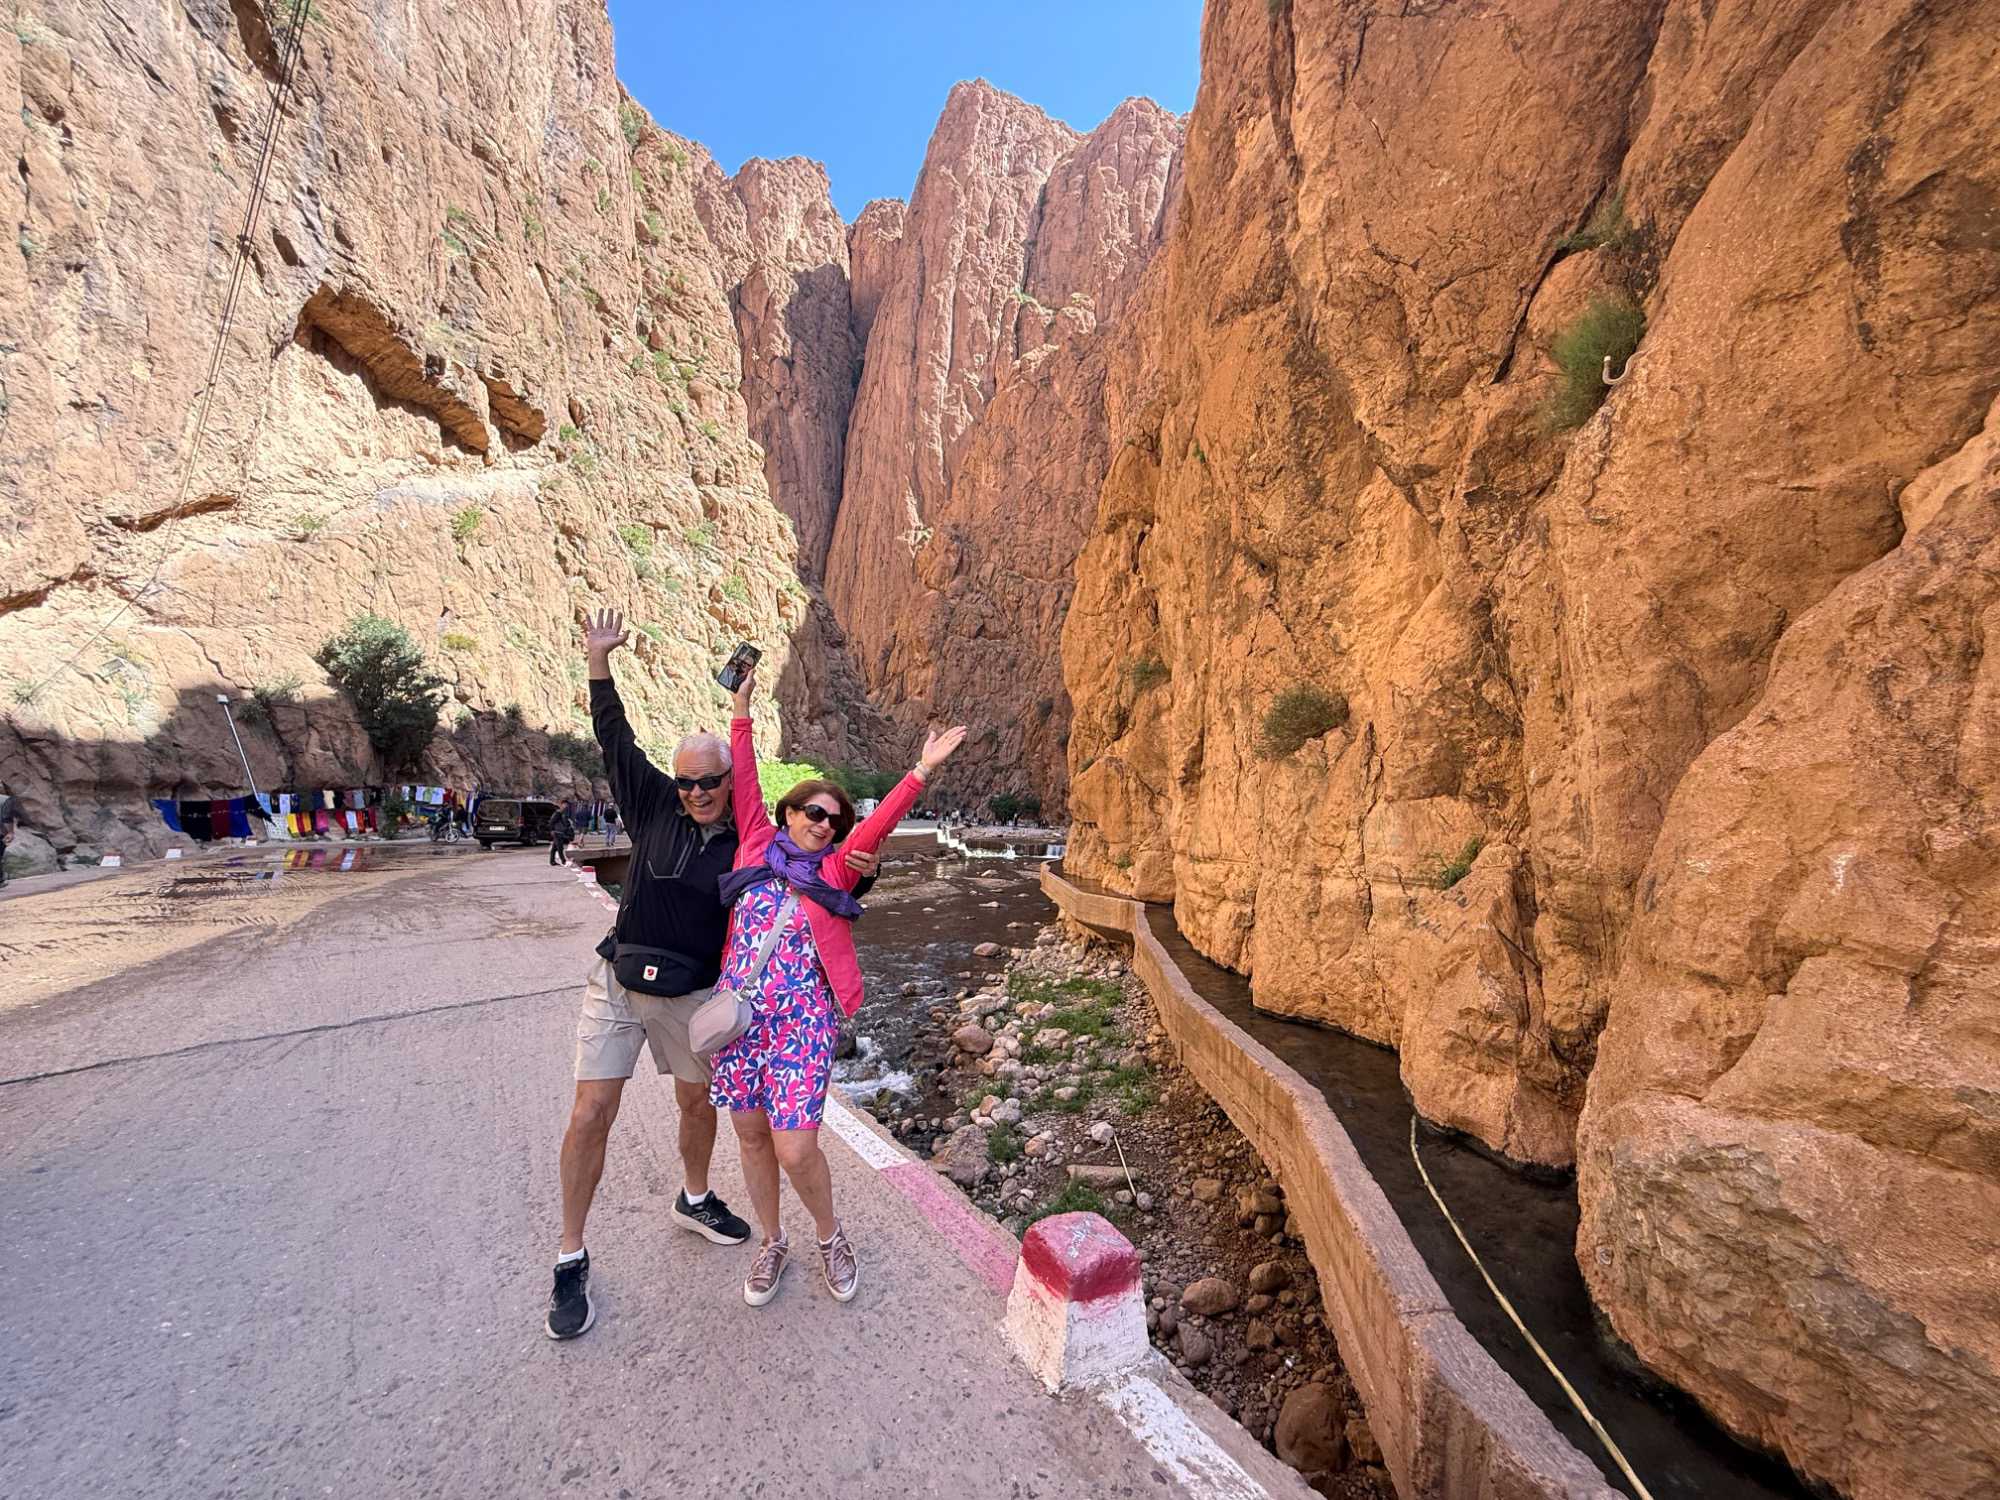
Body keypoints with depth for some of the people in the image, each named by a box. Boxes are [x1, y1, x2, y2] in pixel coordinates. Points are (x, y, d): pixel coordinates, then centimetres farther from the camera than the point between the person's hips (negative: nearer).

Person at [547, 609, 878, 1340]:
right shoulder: (655, 806, -7)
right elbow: (616, 741, -5)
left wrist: (861, 869, -24)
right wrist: (599, 661, -12)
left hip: (691, 998, 1)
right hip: (617, 985, 0)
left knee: (697, 1103, 17)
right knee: (591, 1115, 0)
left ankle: (693, 1200, 46)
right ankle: (571, 1260, 19)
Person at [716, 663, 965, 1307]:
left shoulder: (834, 868, 4)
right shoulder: (757, 847, 7)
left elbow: (882, 819, -6)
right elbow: (744, 786, 6)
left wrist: (921, 771, -14)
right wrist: (742, 716, 4)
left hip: (802, 1019, -2)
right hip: (738, 1011, 2)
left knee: (795, 1149, -3)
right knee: (751, 1136, 13)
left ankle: (831, 1237, 27)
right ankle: (772, 1244, 38)